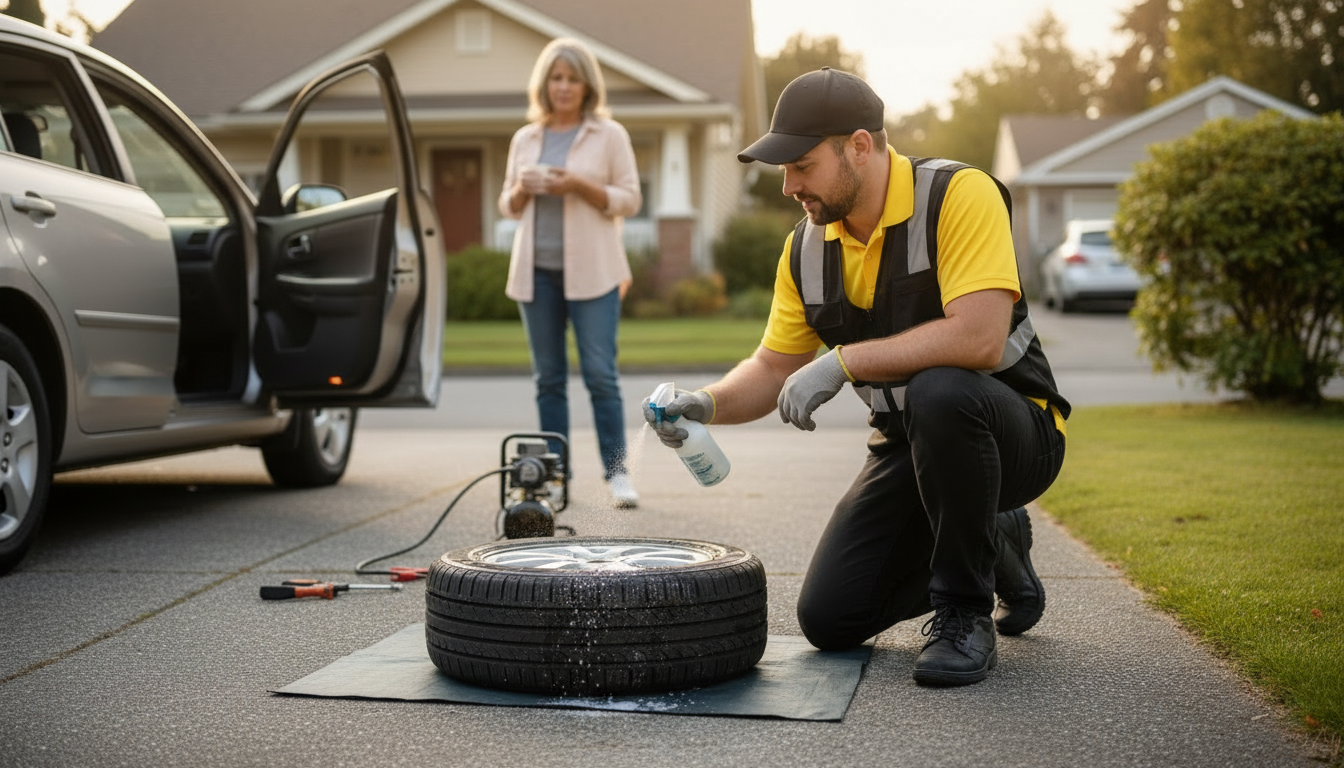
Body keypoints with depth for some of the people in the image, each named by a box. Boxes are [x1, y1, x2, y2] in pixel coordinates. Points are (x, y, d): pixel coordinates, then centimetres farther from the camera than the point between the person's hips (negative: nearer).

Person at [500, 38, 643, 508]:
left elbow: (630, 200, -2)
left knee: (600, 373, -9)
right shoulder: (525, 139, 13)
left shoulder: (609, 135, 2)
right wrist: (522, 190, -5)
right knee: (548, 377, 6)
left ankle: (616, 470, -2)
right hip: (537, 270, 4)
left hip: (590, 271, -4)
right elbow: (508, 206, 17)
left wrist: (580, 187, -16)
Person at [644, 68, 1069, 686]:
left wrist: (842, 362, -31)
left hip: (1012, 430, -6)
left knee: (939, 393, -40)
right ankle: (993, 547, 20)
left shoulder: (960, 195, -21)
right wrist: (706, 403, -13)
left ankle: (965, 614, -18)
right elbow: (774, 367, 7)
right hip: (908, 448, 6)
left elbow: (978, 337, -33)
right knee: (831, 619, -4)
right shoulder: (807, 246, 0)